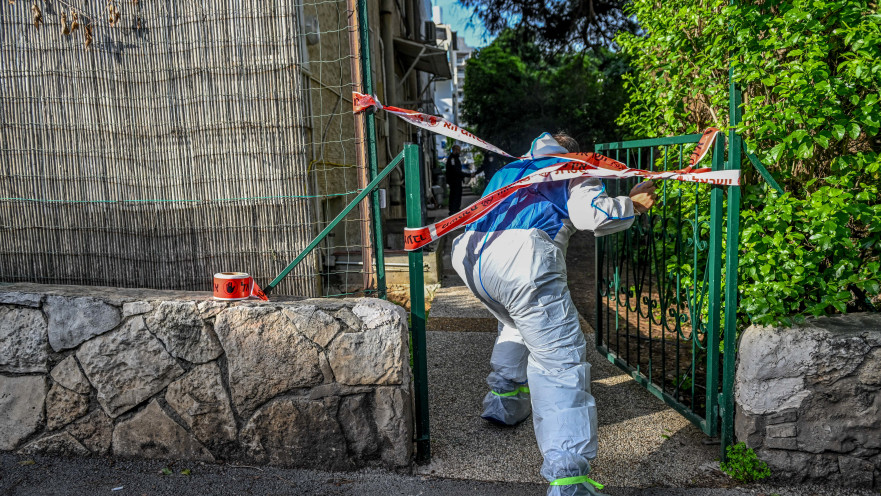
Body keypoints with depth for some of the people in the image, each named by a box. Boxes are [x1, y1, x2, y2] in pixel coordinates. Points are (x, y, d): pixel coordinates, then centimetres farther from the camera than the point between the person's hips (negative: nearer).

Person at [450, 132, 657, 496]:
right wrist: (633, 204, 18)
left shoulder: (510, 169, 37)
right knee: (560, 360, -6)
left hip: (468, 254, 7)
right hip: (520, 259, -7)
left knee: (517, 323, 36)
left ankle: (503, 400, 37)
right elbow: (591, 214, 2)